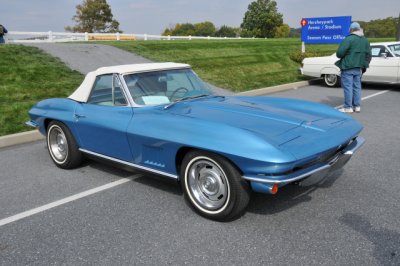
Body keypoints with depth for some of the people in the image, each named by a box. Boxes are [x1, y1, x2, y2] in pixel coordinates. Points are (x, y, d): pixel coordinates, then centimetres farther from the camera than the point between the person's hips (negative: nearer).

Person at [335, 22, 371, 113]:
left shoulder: (349, 39, -14)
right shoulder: (365, 40, 10)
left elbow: (339, 52, -19)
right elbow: (368, 55, 12)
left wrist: (340, 56, 3)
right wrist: (364, 65, 21)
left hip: (348, 67, -7)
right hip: (359, 68, 7)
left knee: (348, 87, -2)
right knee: (357, 86, 13)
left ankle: (348, 107, 0)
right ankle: (357, 106, 17)